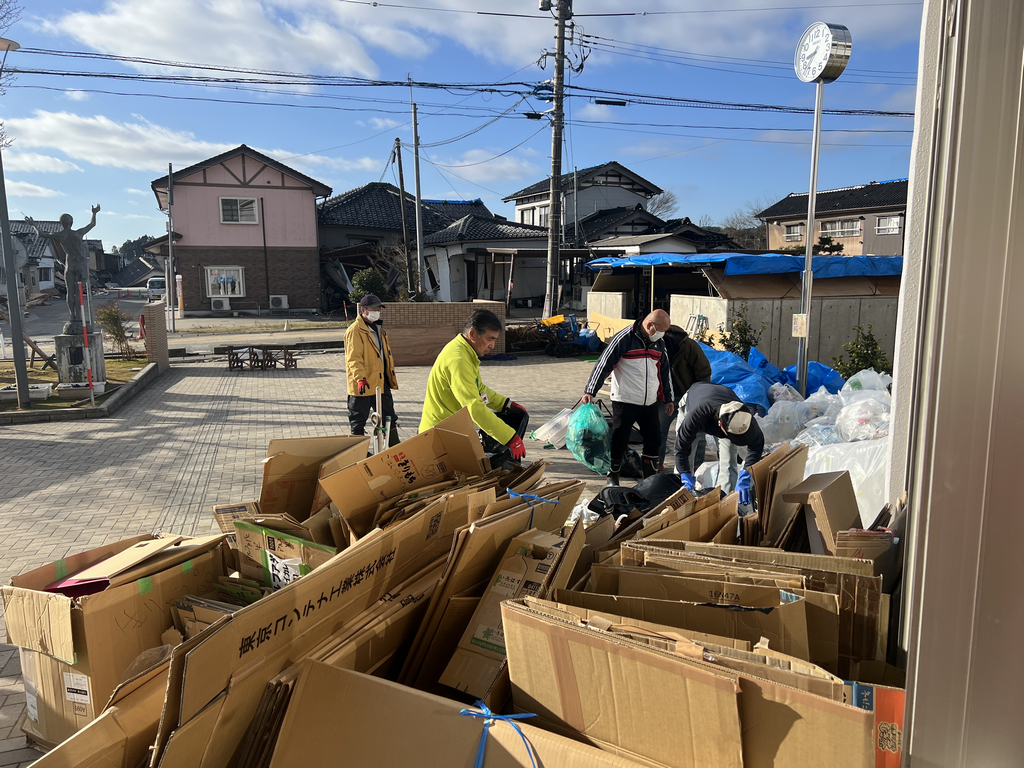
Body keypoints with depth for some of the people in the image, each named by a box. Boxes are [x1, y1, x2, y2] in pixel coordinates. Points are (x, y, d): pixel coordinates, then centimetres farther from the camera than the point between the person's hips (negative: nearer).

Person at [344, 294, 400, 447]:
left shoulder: (379, 328, 15)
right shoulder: (355, 331, -13)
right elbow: (353, 358, -22)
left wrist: (391, 374, 26)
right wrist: (360, 378, -32)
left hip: (381, 382, 8)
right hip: (363, 384, -8)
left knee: (389, 416, 15)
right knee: (358, 420, 4)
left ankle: (394, 446, 25)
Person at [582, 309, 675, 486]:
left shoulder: (659, 344, 9)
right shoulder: (624, 338, -13)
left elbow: (664, 372, 22)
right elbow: (603, 364, -14)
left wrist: (668, 398, 26)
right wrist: (590, 391, -20)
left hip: (650, 403, 6)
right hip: (625, 401, -6)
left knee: (654, 440, 8)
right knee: (619, 441, 0)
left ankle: (650, 477, 24)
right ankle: (612, 477, 20)